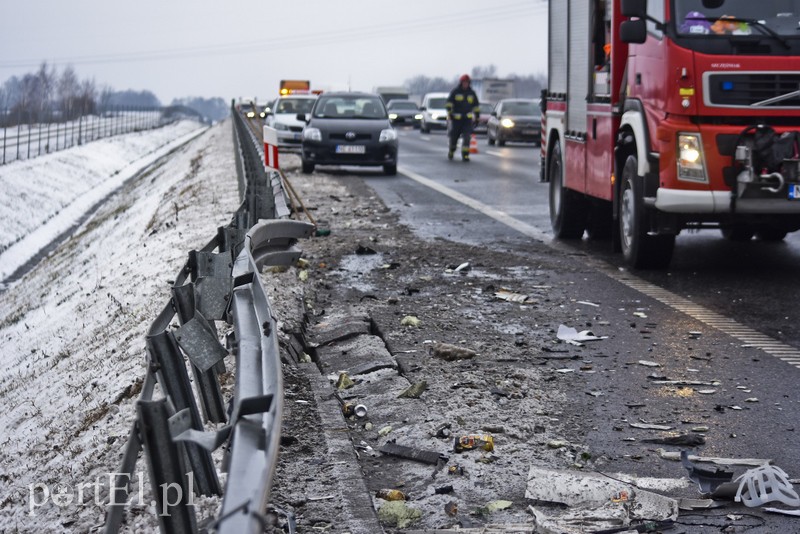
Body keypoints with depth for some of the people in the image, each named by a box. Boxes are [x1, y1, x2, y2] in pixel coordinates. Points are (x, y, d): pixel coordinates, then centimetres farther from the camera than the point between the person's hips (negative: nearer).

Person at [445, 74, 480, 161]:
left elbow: (476, 106, 16)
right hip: (456, 118, -2)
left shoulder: (472, 93, 10)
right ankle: (451, 151, 31)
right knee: (453, 137, 5)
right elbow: (449, 103, -5)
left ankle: (465, 154, -12)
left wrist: (477, 117, 14)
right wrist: (449, 113, -18)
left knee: (466, 137, -13)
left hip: (467, 119, 2)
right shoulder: (455, 92, 1)